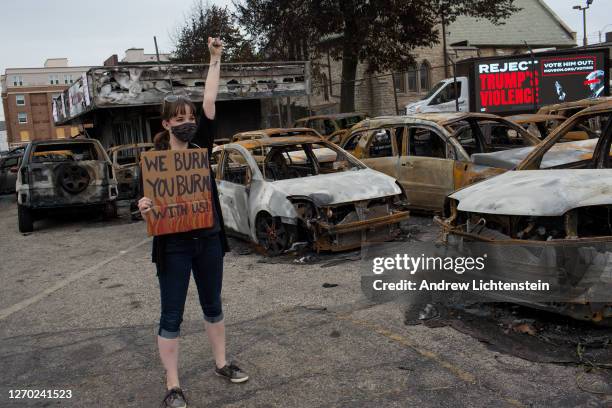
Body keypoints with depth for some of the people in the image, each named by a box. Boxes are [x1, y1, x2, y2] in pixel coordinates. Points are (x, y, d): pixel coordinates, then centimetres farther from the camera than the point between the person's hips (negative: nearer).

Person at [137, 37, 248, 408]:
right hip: (174, 245, -4)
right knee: (172, 316, 3)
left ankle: (221, 364, 34)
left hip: (208, 240, 4)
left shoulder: (201, 146, 3)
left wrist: (215, 59, -6)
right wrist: (144, 208, -25)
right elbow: (147, 202, 0)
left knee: (212, 306, 18)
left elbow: (210, 102, -3)